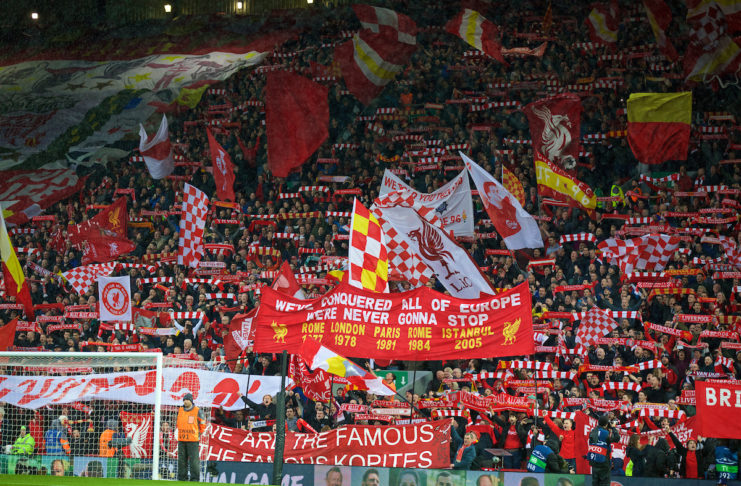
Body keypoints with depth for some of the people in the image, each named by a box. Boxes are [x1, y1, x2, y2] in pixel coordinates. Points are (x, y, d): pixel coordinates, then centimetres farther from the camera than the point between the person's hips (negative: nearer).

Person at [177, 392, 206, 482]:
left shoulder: (197, 411, -1)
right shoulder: (180, 411, 11)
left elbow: (203, 425, 7)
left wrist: (198, 435, 3)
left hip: (193, 440, -5)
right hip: (181, 440, 5)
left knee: (194, 460, -7)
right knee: (182, 460, 6)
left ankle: (195, 479, -5)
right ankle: (182, 478, 11)